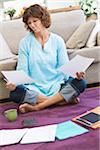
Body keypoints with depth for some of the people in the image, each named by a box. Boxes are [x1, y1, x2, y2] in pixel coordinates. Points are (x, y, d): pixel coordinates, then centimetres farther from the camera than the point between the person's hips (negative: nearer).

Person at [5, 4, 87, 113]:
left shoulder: (57, 40, 4)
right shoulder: (25, 42, 2)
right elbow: (22, 70, -2)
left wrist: (76, 74, -22)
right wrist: (14, 83, -23)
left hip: (57, 86, 1)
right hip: (34, 89, 0)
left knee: (81, 83, -25)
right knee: (15, 94, -31)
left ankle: (37, 106, -25)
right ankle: (66, 99, -23)